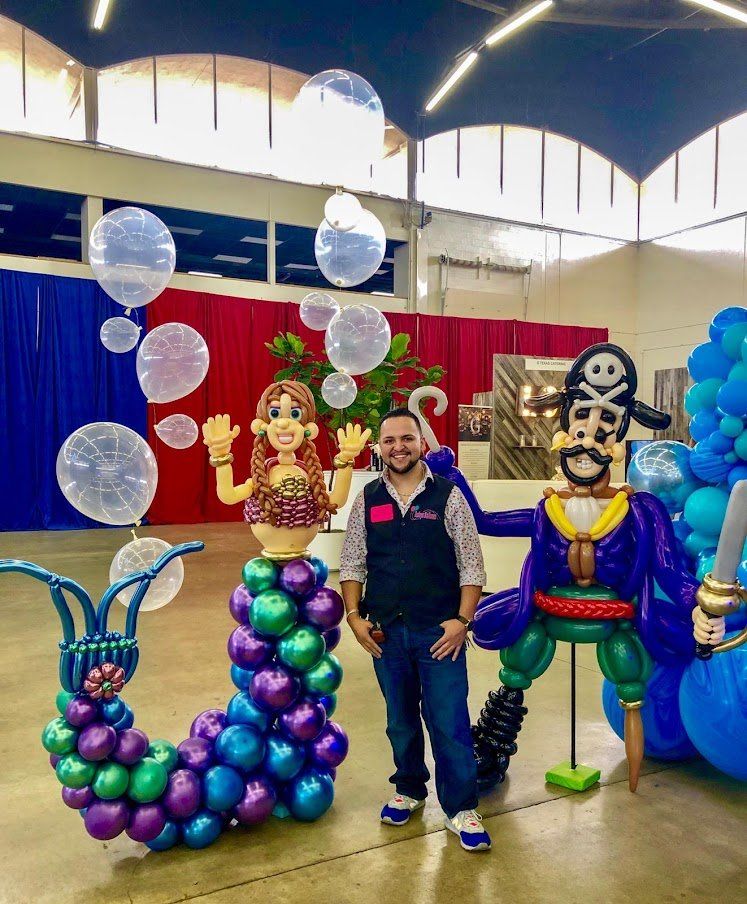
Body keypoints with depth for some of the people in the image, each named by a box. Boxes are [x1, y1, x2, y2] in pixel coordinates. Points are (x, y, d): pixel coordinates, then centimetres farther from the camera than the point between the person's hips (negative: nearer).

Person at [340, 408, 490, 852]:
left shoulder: (448, 496, -4)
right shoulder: (367, 500, 3)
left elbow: (471, 565, -3)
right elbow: (352, 564, 9)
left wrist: (462, 620, -10)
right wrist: (354, 615, -1)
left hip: (440, 632, -3)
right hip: (386, 632, 3)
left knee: (450, 723, 1)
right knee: (400, 719, 17)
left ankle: (461, 809, 18)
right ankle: (410, 790, 38)